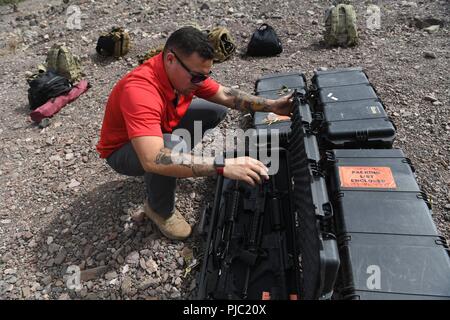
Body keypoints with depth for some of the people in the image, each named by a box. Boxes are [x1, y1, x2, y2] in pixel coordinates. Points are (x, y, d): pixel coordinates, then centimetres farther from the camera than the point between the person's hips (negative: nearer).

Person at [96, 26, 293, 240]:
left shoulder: (187, 72, -17)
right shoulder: (140, 90, -41)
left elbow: (225, 96, -4)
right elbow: (153, 160, -52)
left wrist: (270, 105, -15)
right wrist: (223, 166, -55)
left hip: (161, 130, 7)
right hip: (123, 150, -6)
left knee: (216, 110, 1)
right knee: (173, 148, -39)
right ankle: (160, 209, -9)